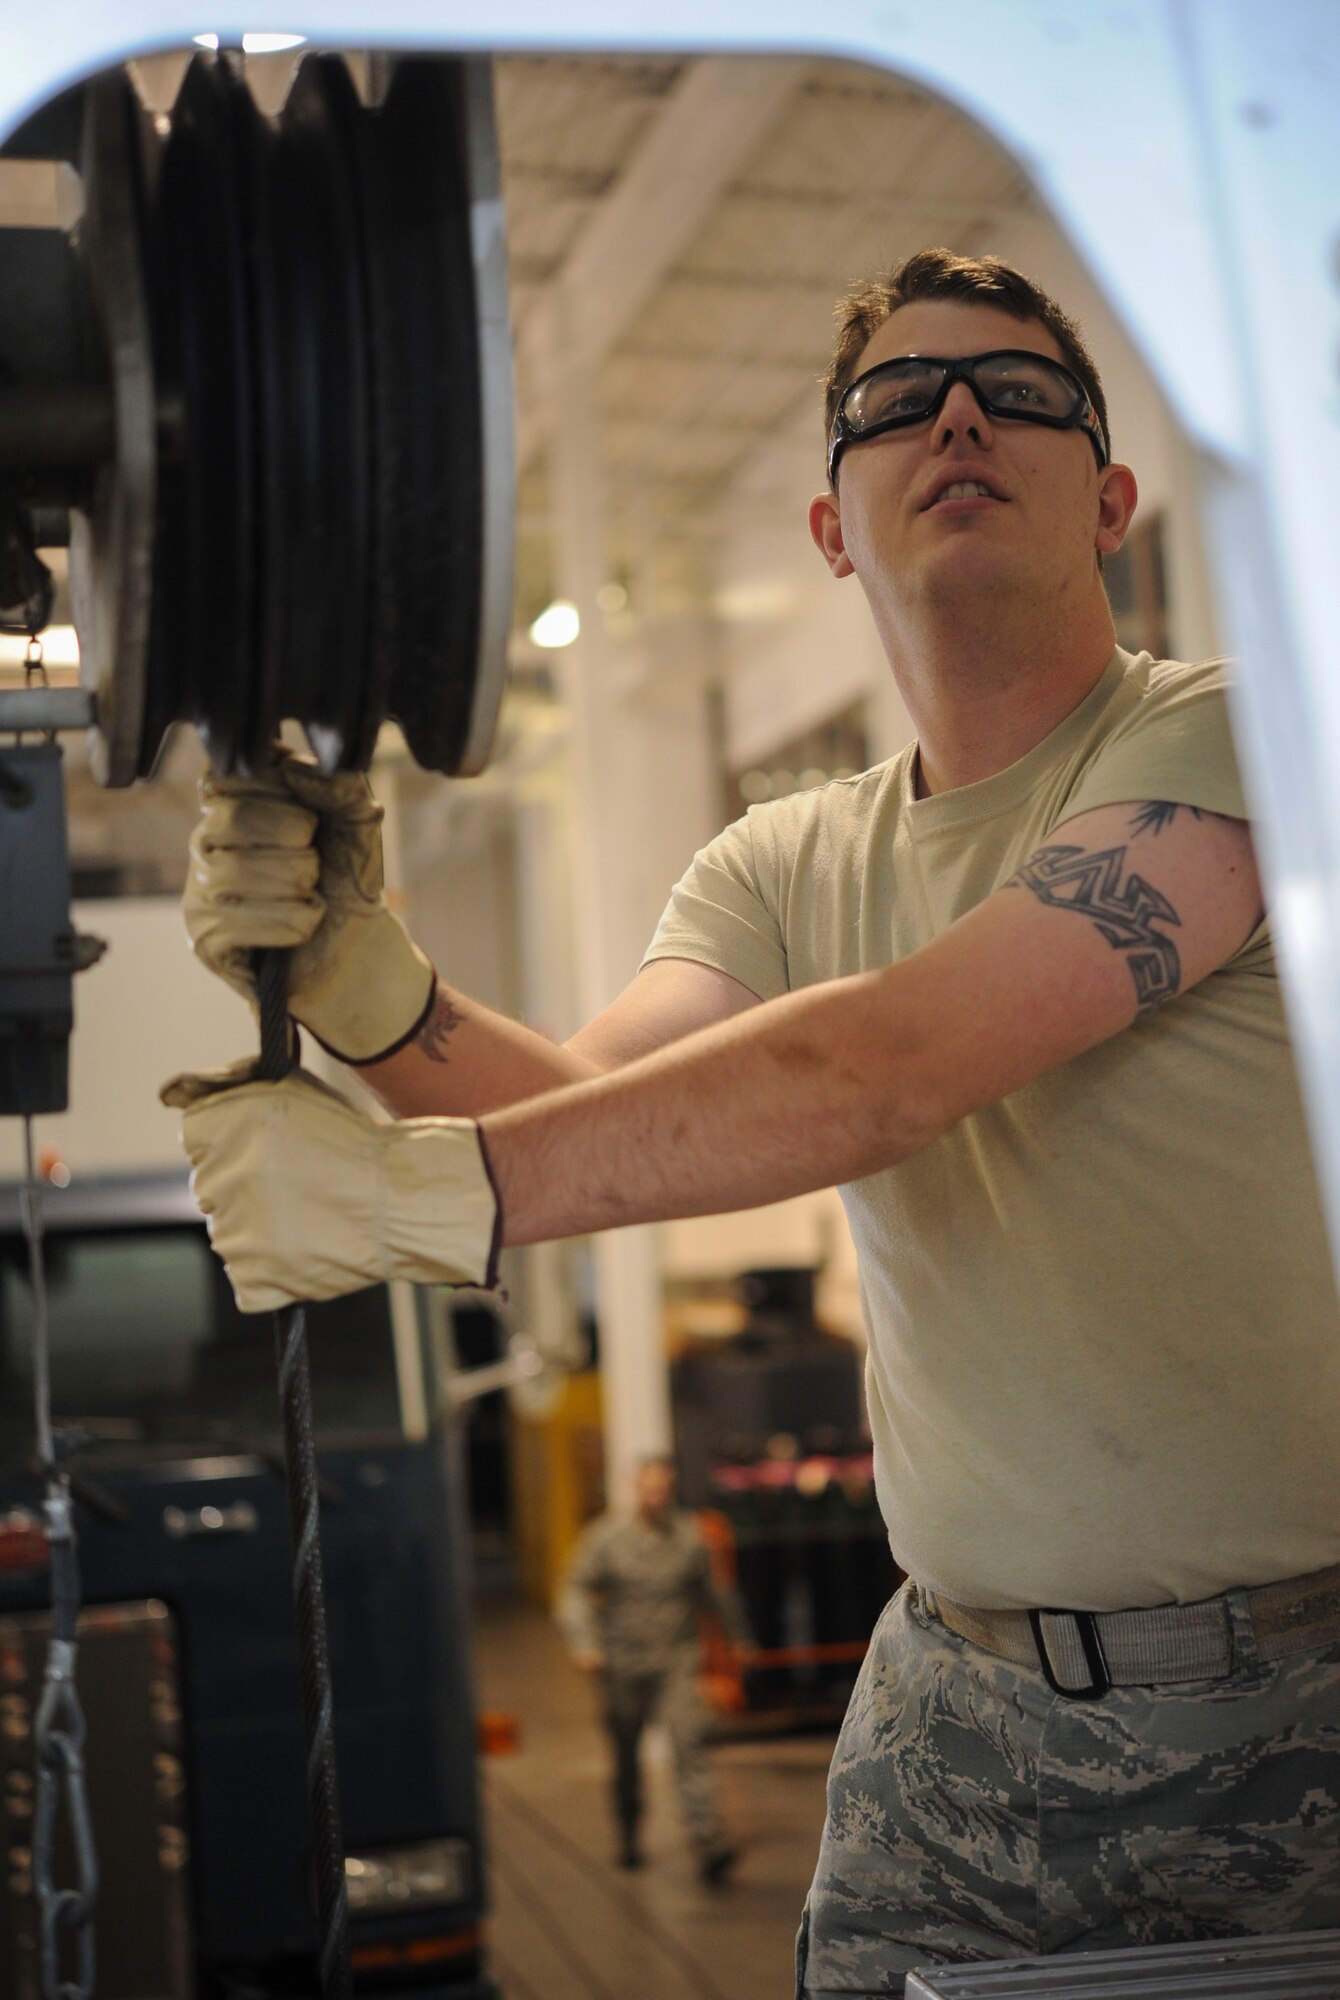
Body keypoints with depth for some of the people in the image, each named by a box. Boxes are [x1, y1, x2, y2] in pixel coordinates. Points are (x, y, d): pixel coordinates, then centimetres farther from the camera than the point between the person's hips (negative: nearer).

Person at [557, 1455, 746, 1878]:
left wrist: (736, 1633, 25)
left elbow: (709, 1593, 17)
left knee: (689, 1742, -16)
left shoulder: (689, 1538, 1)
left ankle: (709, 1844, -21)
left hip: (677, 1660, 0)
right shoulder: (607, 1537, -3)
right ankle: (629, 1839, 33)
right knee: (626, 1758, 11)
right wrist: (585, 1643, -20)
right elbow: (577, 1592, -5)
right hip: (624, 1664, 0)